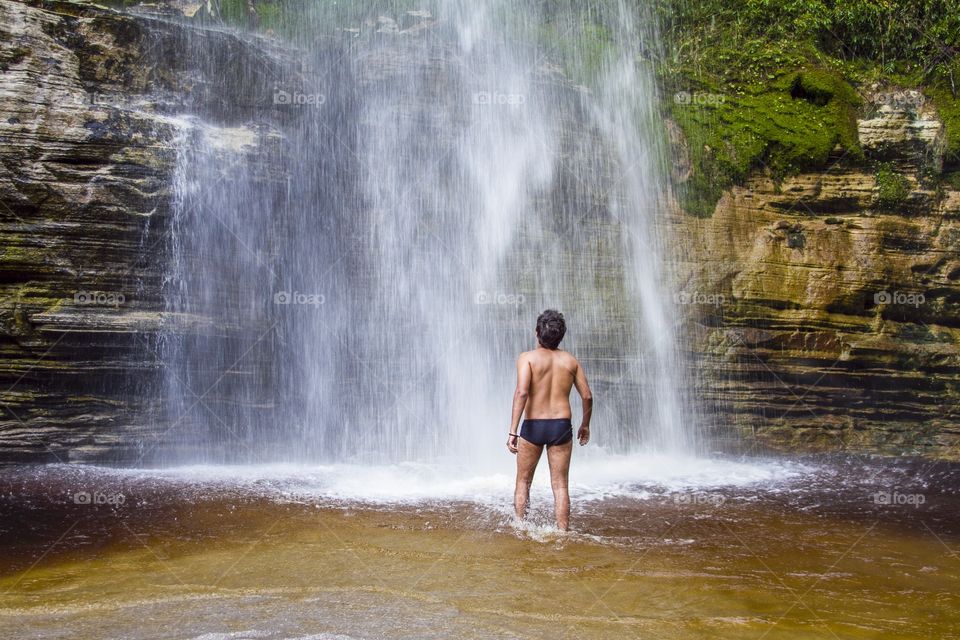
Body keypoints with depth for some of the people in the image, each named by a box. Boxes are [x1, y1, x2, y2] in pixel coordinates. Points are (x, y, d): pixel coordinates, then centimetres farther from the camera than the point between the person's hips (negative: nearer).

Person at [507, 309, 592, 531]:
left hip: (533, 427, -2)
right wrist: (585, 425, 22)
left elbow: (521, 392, -19)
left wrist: (512, 431, -20)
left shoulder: (527, 357, -6)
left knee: (523, 482, 15)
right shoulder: (570, 360, 5)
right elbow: (587, 396, 6)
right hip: (561, 427, 2)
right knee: (560, 486, 8)